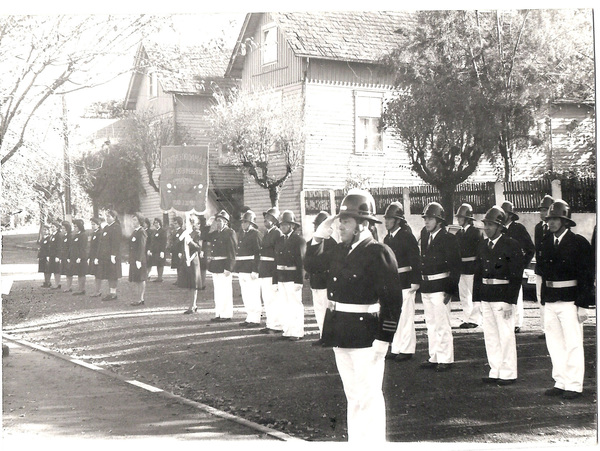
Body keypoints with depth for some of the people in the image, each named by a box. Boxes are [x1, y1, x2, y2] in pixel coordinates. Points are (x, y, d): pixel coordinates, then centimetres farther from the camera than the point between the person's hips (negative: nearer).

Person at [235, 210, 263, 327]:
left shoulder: (256, 234, -9)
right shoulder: (242, 234, 16)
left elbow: (258, 254, -14)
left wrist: (255, 270, -20)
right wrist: (237, 268, 15)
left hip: (251, 270, -9)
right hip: (242, 269, 9)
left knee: (253, 296, -5)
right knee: (245, 296, 13)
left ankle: (255, 319, 0)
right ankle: (250, 318, 20)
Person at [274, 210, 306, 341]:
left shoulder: (299, 240, -6)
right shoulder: (280, 240, 14)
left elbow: (301, 261, -12)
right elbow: (277, 261, 14)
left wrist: (299, 281, -17)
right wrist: (276, 281, 10)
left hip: (293, 278, -7)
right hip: (281, 278, 7)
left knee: (296, 305, -1)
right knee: (284, 306, 9)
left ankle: (297, 332, 5)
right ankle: (287, 331, 16)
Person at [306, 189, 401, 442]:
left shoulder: (379, 253, -14)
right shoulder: (339, 251, 9)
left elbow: (392, 299, -17)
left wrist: (383, 339, -20)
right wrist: (318, 238, 8)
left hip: (366, 336, -8)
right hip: (340, 335, 8)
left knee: (369, 396, -1)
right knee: (352, 394, 17)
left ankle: (373, 442, 6)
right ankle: (355, 441, 26)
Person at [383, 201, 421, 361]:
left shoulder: (407, 236, -11)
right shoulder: (388, 238, 11)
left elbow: (415, 260, -13)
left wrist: (415, 282, -16)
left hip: (404, 281, -7)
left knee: (405, 316, -1)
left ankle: (407, 350, 7)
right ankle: (396, 348, 18)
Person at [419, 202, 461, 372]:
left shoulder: (448, 238, -10)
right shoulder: (425, 235, 10)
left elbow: (455, 266, -12)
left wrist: (450, 289, -16)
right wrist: (420, 281, 9)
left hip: (440, 286, -7)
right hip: (426, 286, 7)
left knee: (442, 324, -3)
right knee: (431, 324, 13)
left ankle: (445, 359, 4)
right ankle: (434, 358, 21)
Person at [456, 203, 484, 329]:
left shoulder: (476, 232, -7)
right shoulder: (459, 233, 13)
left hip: (472, 267, -7)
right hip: (461, 268, 7)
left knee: (474, 294, -1)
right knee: (463, 295, 10)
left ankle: (475, 319, 6)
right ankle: (467, 318, 17)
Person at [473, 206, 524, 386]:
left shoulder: (512, 246, -8)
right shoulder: (483, 246, 11)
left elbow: (516, 275, -11)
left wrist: (509, 302, -16)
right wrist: (477, 299, 8)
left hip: (503, 296, -6)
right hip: (486, 296, 7)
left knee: (506, 335, 0)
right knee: (490, 335, 10)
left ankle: (508, 374, 8)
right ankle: (495, 372, 19)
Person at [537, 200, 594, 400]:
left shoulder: (578, 243, -8)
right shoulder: (546, 243, 10)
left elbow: (587, 276, -9)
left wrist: (583, 305, -13)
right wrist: (544, 299, 11)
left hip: (570, 300, -6)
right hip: (550, 300, 6)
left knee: (573, 344, -2)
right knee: (554, 343, 10)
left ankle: (574, 385, 5)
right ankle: (561, 383, 19)